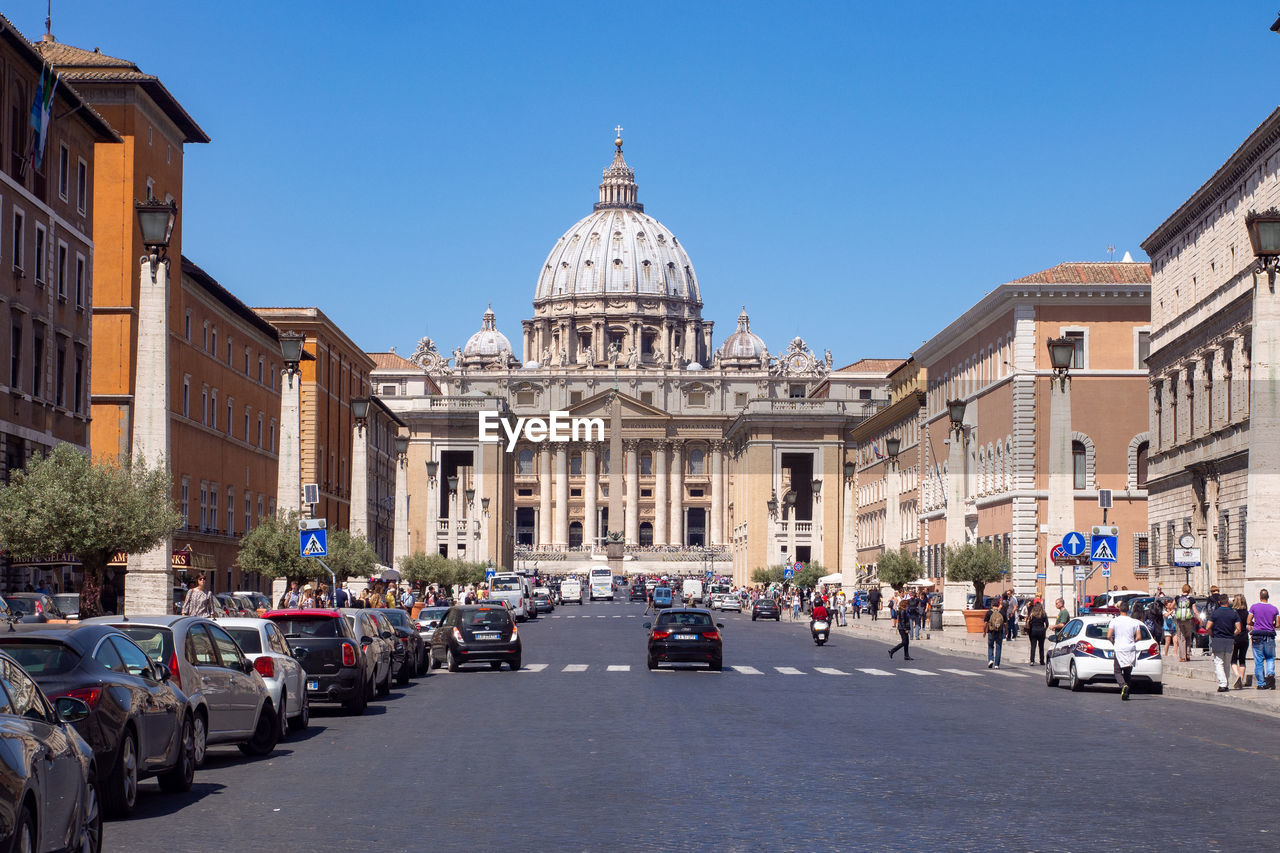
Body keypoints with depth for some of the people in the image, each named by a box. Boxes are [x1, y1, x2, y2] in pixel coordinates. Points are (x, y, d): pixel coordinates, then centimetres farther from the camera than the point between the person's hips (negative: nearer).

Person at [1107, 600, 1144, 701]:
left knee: (1118, 671, 3)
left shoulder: (1114, 621, -5)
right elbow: (1138, 637, -3)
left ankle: (1123, 685, -25)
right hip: (1131, 649, 3)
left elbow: (1109, 636, -10)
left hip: (1119, 649, -3)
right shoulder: (1134, 622, 1)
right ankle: (1127, 693, 12)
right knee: (1128, 672, 14)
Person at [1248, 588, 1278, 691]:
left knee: (1258, 661, 4)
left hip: (1257, 637, -1)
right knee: (1270, 658, 16)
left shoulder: (1254, 607, -3)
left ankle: (1261, 684, 4)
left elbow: (1249, 622, -2)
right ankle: (1270, 673, -12)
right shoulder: (1274, 609, 2)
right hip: (1270, 637, 1)